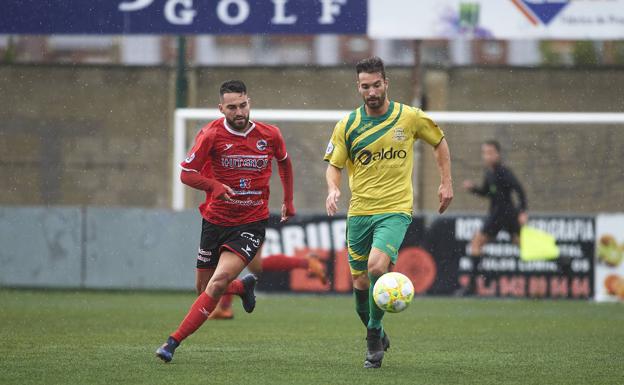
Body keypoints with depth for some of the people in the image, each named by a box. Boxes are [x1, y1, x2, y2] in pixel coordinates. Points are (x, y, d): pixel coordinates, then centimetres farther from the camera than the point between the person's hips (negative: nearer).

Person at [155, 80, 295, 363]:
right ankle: (245, 286, 45)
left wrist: (288, 201, 23)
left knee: (218, 282, -20)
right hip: (215, 220, 1)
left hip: (251, 223, -1)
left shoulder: (269, 135, -3)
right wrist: (214, 185, -27)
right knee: (204, 284, 11)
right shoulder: (211, 135, -10)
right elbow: (186, 174, -9)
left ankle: (173, 342, -15)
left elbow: (284, 161, 20)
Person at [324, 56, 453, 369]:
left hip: (395, 210, -3)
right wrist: (333, 188, -16)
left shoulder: (410, 117, 0)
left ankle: (375, 331, -6)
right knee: (361, 282, 5)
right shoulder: (347, 126, 1)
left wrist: (446, 182, 12)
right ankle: (374, 335, 30)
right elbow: (334, 165, 6)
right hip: (359, 211, 3)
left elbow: (439, 142, 16)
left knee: (377, 266, -25)